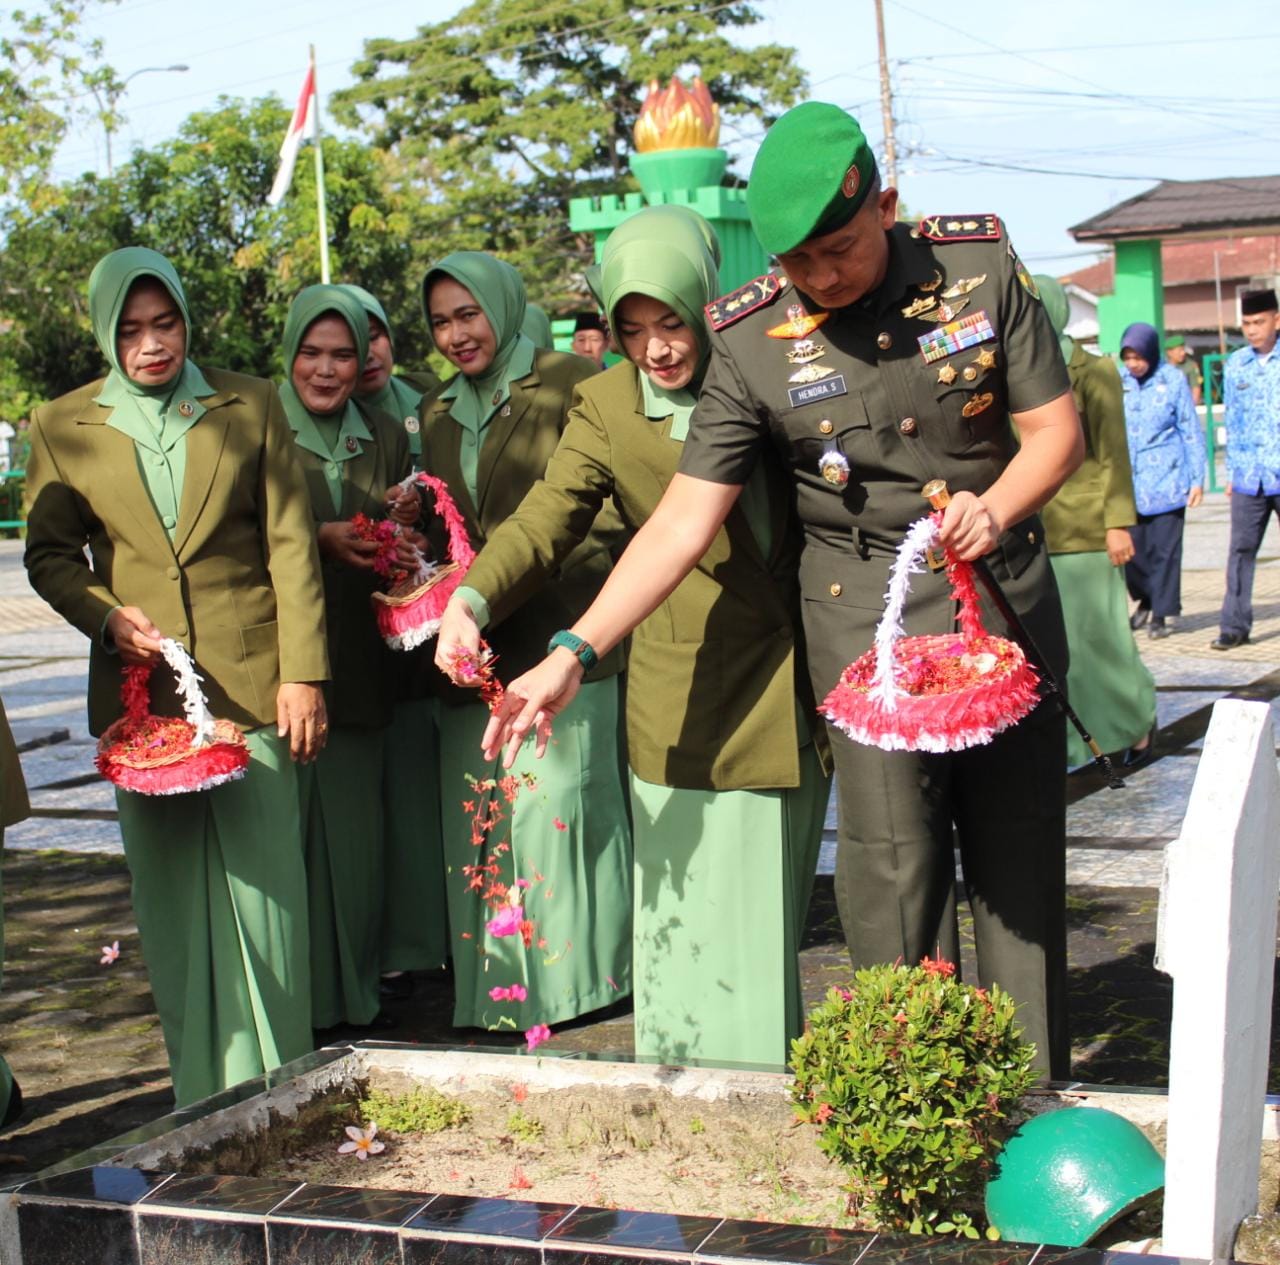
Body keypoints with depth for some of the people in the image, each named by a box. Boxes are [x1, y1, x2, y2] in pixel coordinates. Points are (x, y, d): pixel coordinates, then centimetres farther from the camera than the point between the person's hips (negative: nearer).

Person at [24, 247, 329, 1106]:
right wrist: (105, 615, -8)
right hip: (141, 690, 1)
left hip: (250, 684, -1)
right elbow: (49, 553, 12)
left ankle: (275, 1087, 12)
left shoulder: (251, 407, 5)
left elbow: (291, 546, 3)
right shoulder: (63, 427, 6)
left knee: (262, 887, -2)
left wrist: (303, 672, -3)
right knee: (173, 898, 5)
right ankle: (202, 1096, 16)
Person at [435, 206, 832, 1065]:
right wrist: (472, 600, -25)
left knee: (767, 924, 8)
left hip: (790, 695, 1)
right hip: (685, 707, -1)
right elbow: (546, 520, -6)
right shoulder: (609, 404, 0)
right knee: (685, 923, -1)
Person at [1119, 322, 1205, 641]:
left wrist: (1197, 479, -1)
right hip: (1127, 483, 2)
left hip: (1166, 481, -2)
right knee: (1130, 548, 4)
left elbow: (1191, 432, 1)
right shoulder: (1115, 381, 2)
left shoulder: (1173, 380, -4)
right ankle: (1146, 599, 28)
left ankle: (1162, 613, 10)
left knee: (1164, 549, 0)